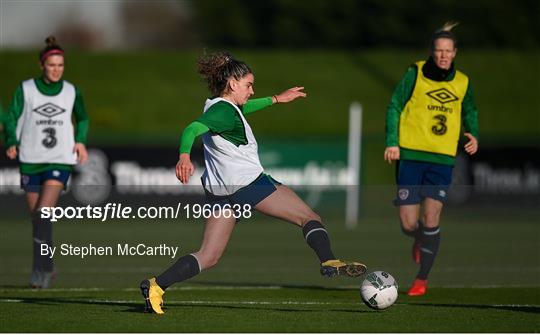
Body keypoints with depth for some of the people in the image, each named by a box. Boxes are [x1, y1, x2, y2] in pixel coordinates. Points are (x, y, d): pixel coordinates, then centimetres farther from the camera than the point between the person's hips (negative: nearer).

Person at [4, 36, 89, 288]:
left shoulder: (71, 92, 6)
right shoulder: (26, 89, 0)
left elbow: (82, 118, 23)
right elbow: (12, 118, 0)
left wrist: (80, 141, 8)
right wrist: (12, 143, -16)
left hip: (60, 160, -1)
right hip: (31, 160, 1)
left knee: (43, 214, -18)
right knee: (36, 217, 5)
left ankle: (40, 270, -18)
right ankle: (47, 268, 22)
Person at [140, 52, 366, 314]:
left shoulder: (218, 106, 14)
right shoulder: (224, 110, -15)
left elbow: (243, 108, 36)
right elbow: (192, 129, -31)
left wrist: (276, 99, 44)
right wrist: (185, 156, -50)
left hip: (219, 191, 9)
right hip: (248, 182, -9)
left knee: (208, 257, 4)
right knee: (308, 217, 6)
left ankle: (156, 286, -10)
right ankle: (329, 262, -10)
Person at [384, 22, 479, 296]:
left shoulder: (462, 83, 7)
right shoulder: (415, 74, -3)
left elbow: (469, 111, 24)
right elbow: (394, 107, -1)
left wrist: (473, 134, 5)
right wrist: (392, 142, -12)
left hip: (443, 159, 2)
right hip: (411, 157, -2)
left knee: (431, 219, -8)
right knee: (408, 225, -3)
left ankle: (422, 278, 7)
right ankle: (420, 240, 35)